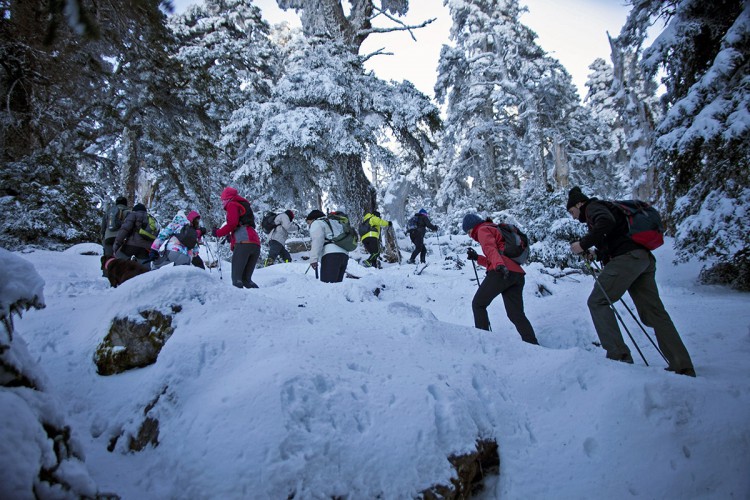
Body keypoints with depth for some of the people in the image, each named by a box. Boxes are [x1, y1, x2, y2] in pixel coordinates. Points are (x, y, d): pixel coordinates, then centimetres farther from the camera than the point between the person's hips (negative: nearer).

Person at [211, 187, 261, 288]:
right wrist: (230, 237, 32)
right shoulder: (244, 206, 33)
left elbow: (232, 223, -6)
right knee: (246, 279, 9)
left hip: (243, 243, -8)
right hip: (256, 245, 8)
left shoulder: (232, 205, 10)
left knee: (236, 277, -10)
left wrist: (218, 233, 6)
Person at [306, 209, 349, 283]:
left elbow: (317, 241, -7)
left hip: (331, 255, -8)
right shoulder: (334, 222, 35)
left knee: (327, 285, -17)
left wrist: (313, 259, -13)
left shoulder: (316, 223, 10)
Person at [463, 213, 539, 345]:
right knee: (516, 314, 6)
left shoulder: (483, 229, 8)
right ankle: (533, 345, -4)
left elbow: (491, 249, -15)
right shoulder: (496, 230, 34)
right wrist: (477, 258, 32)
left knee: (478, 304, 5)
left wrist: (499, 265, -30)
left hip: (501, 273, -8)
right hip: (518, 274, 8)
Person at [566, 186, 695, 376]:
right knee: (654, 311, 7)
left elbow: (606, 222, -18)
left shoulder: (592, 206, 5)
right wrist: (598, 254, 24)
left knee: (597, 301, -6)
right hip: (645, 258, 9)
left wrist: (583, 244, -14)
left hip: (628, 257, -9)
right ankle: (683, 367, 5)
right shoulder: (605, 208, 33)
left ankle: (618, 355, -16)